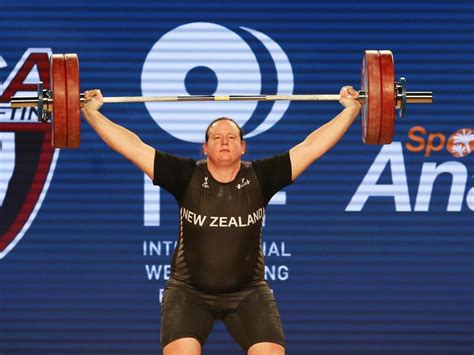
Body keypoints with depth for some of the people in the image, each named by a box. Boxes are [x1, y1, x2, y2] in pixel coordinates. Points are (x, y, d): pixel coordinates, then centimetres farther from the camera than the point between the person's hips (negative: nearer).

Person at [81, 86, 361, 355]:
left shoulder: (259, 179, -5)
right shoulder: (187, 178, -7)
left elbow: (311, 147, -5)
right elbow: (133, 147, -8)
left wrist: (351, 109, -6)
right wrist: (91, 112, -10)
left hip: (248, 293, 1)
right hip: (189, 292, -1)